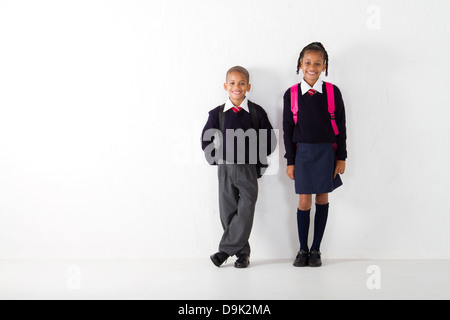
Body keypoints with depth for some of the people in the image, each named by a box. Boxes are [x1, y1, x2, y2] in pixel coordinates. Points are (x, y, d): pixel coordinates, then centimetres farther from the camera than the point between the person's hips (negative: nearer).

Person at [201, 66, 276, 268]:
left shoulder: (257, 112, 0)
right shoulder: (217, 113, 4)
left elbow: (269, 141, 7)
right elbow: (206, 138, 14)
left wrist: (258, 159, 2)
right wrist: (214, 159, 7)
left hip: (249, 169, -2)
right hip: (225, 168, 2)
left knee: (245, 211, -9)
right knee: (228, 211, 3)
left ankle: (226, 250, -2)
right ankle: (242, 253, 16)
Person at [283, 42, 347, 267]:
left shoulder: (332, 92, -2)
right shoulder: (291, 94, -1)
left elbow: (340, 127, 2)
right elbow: (288, 130, 3)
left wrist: (341, 157, 0)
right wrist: (290, 161, 1)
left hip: (327, 151, 0)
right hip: (303, 152, 0)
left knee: (322, 198, 7)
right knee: (304, 201, 0)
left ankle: (316, 249, 17)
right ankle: (303, 249, 14)